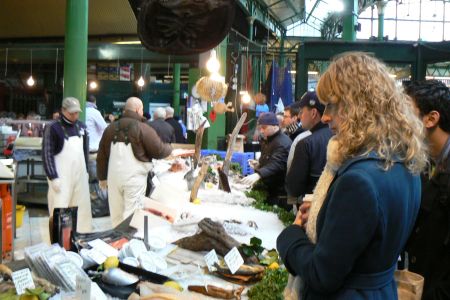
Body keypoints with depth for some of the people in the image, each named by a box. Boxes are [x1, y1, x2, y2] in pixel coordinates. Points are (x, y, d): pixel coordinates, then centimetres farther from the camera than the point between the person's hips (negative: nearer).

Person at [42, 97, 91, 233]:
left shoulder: (81, 126, 10)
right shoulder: (53, 127, -9)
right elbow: (47, 154, -10)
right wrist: (53, 177, -15)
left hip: (80, 174, 6)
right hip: (61, 176, -6)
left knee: (82, 208, 10)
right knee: (60, 210, -6)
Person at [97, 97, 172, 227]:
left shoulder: (111, 128, 8)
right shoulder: (143, 129, -9)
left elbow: (101, 155, 11)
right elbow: (159, 151, -6)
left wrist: (102, 177, 20)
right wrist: (169, 148, 16)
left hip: (114, 177, 5)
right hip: (134, 178, -5)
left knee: (116, 216, 14)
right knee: (131, 216, 0)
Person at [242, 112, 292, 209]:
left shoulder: (283, 143, -17)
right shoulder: (266, 141, 15)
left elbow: (276, 164, -34)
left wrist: (258, 175, -48)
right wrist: (259, 164, 10)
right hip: (269, 191, 9)